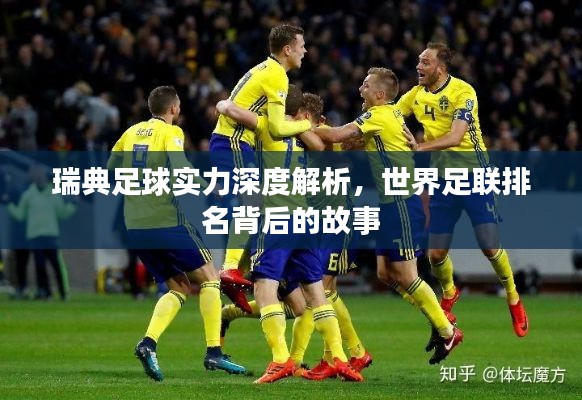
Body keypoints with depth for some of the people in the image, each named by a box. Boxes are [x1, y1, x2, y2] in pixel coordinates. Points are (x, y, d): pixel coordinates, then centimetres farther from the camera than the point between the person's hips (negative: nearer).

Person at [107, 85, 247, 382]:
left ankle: (149, 343, -7)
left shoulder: (131, 132, 14)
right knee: (208, 277, 6)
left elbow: (110, 168, 17)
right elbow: (180, 170, -18)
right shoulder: (170, 132, -3)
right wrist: (209, 186, -6)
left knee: (179, 287, 15)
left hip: (135, 226, 6)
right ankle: (213, 352, -2)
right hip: (165, 221, -6)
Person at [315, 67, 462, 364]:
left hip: (401, 204, -10)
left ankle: (447, 331, 2)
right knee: (386, 273, 9)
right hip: (391, 205, 10)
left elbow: (335, 136, -18)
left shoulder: (379, 116, -13)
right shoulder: (391, 114, 16)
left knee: (405, 276, -6)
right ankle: (440, 320, 14)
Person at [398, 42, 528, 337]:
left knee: (490, 247, -9)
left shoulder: (463, 92, -14)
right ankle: (448, 293, 32)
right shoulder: (416, 95, 3)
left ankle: (513, 299, 16)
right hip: (442, 178, 5)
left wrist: (421, 146, -34)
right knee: (436, 253, 0)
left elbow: (455, 137, -24)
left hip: (474, 173, -4)